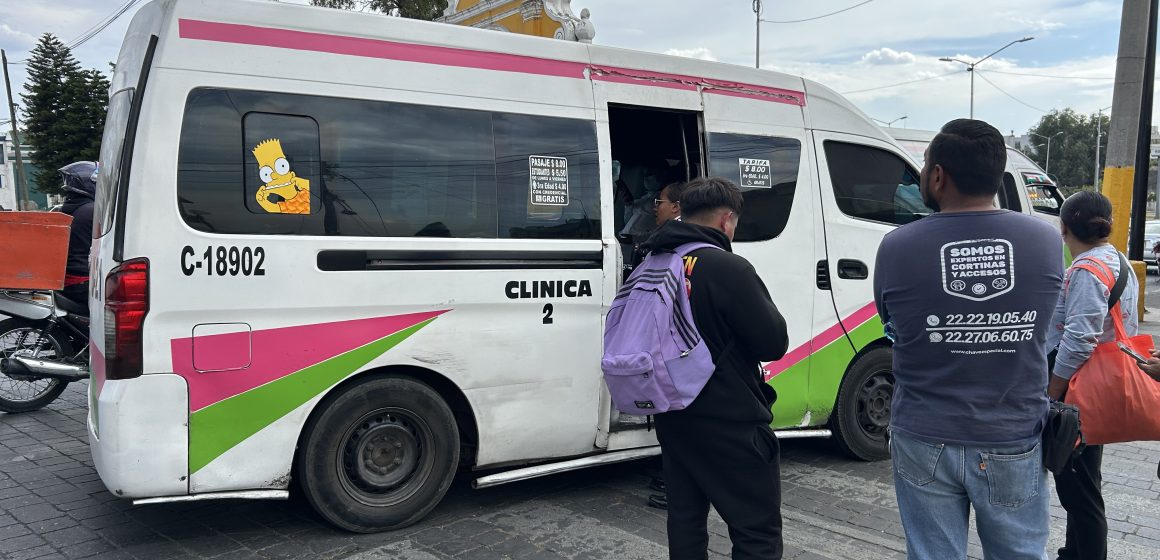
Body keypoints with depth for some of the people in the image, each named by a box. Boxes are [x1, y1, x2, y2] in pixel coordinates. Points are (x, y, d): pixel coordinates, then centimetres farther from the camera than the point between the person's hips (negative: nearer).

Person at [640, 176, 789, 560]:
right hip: (729, 424, -7)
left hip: (673, 417, 8)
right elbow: (774, 343, -14)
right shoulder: (728, 269, -20)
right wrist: (761, 301, 2)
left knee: (685, 518, 18)